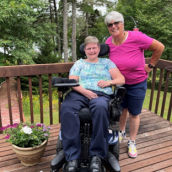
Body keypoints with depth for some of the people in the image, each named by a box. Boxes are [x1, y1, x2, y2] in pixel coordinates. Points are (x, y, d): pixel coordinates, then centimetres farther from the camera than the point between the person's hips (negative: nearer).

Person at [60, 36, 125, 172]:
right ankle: (73, 157, -30)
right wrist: (85, 91, -11)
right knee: (66, 107, -35)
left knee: (101, 107, -39)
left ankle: (97, 155, -27)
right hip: (79, 93, 1)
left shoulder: (106, 62, 23)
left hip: (101, 94, -1)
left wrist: (109, 82, -8)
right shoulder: (79, 63, 23)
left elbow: (121, 79, 13)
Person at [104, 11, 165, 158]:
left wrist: (151, 66, -11)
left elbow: (160, 47, -17)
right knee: (122, 109, 21)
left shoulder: (136, 37, -27)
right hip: (120, 82, 4)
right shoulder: (109, 43, -12)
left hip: (137, 84, -3)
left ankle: (132, 143, 29)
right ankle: (122, 132, 46)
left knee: (134, 114, 10)